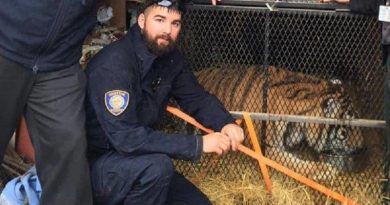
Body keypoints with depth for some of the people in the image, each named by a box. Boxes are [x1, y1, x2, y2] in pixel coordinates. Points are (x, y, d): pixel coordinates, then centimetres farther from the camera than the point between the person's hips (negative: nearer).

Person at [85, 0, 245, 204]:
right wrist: (198, 144, -33)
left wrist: (226, 123, -14)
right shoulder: (113, 64, -28)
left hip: (138, 163, 8)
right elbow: (126, 137, -34)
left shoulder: (169, 57, -3)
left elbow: (197, 97, 9)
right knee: (156, 164, -34)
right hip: (96, 167, -8)